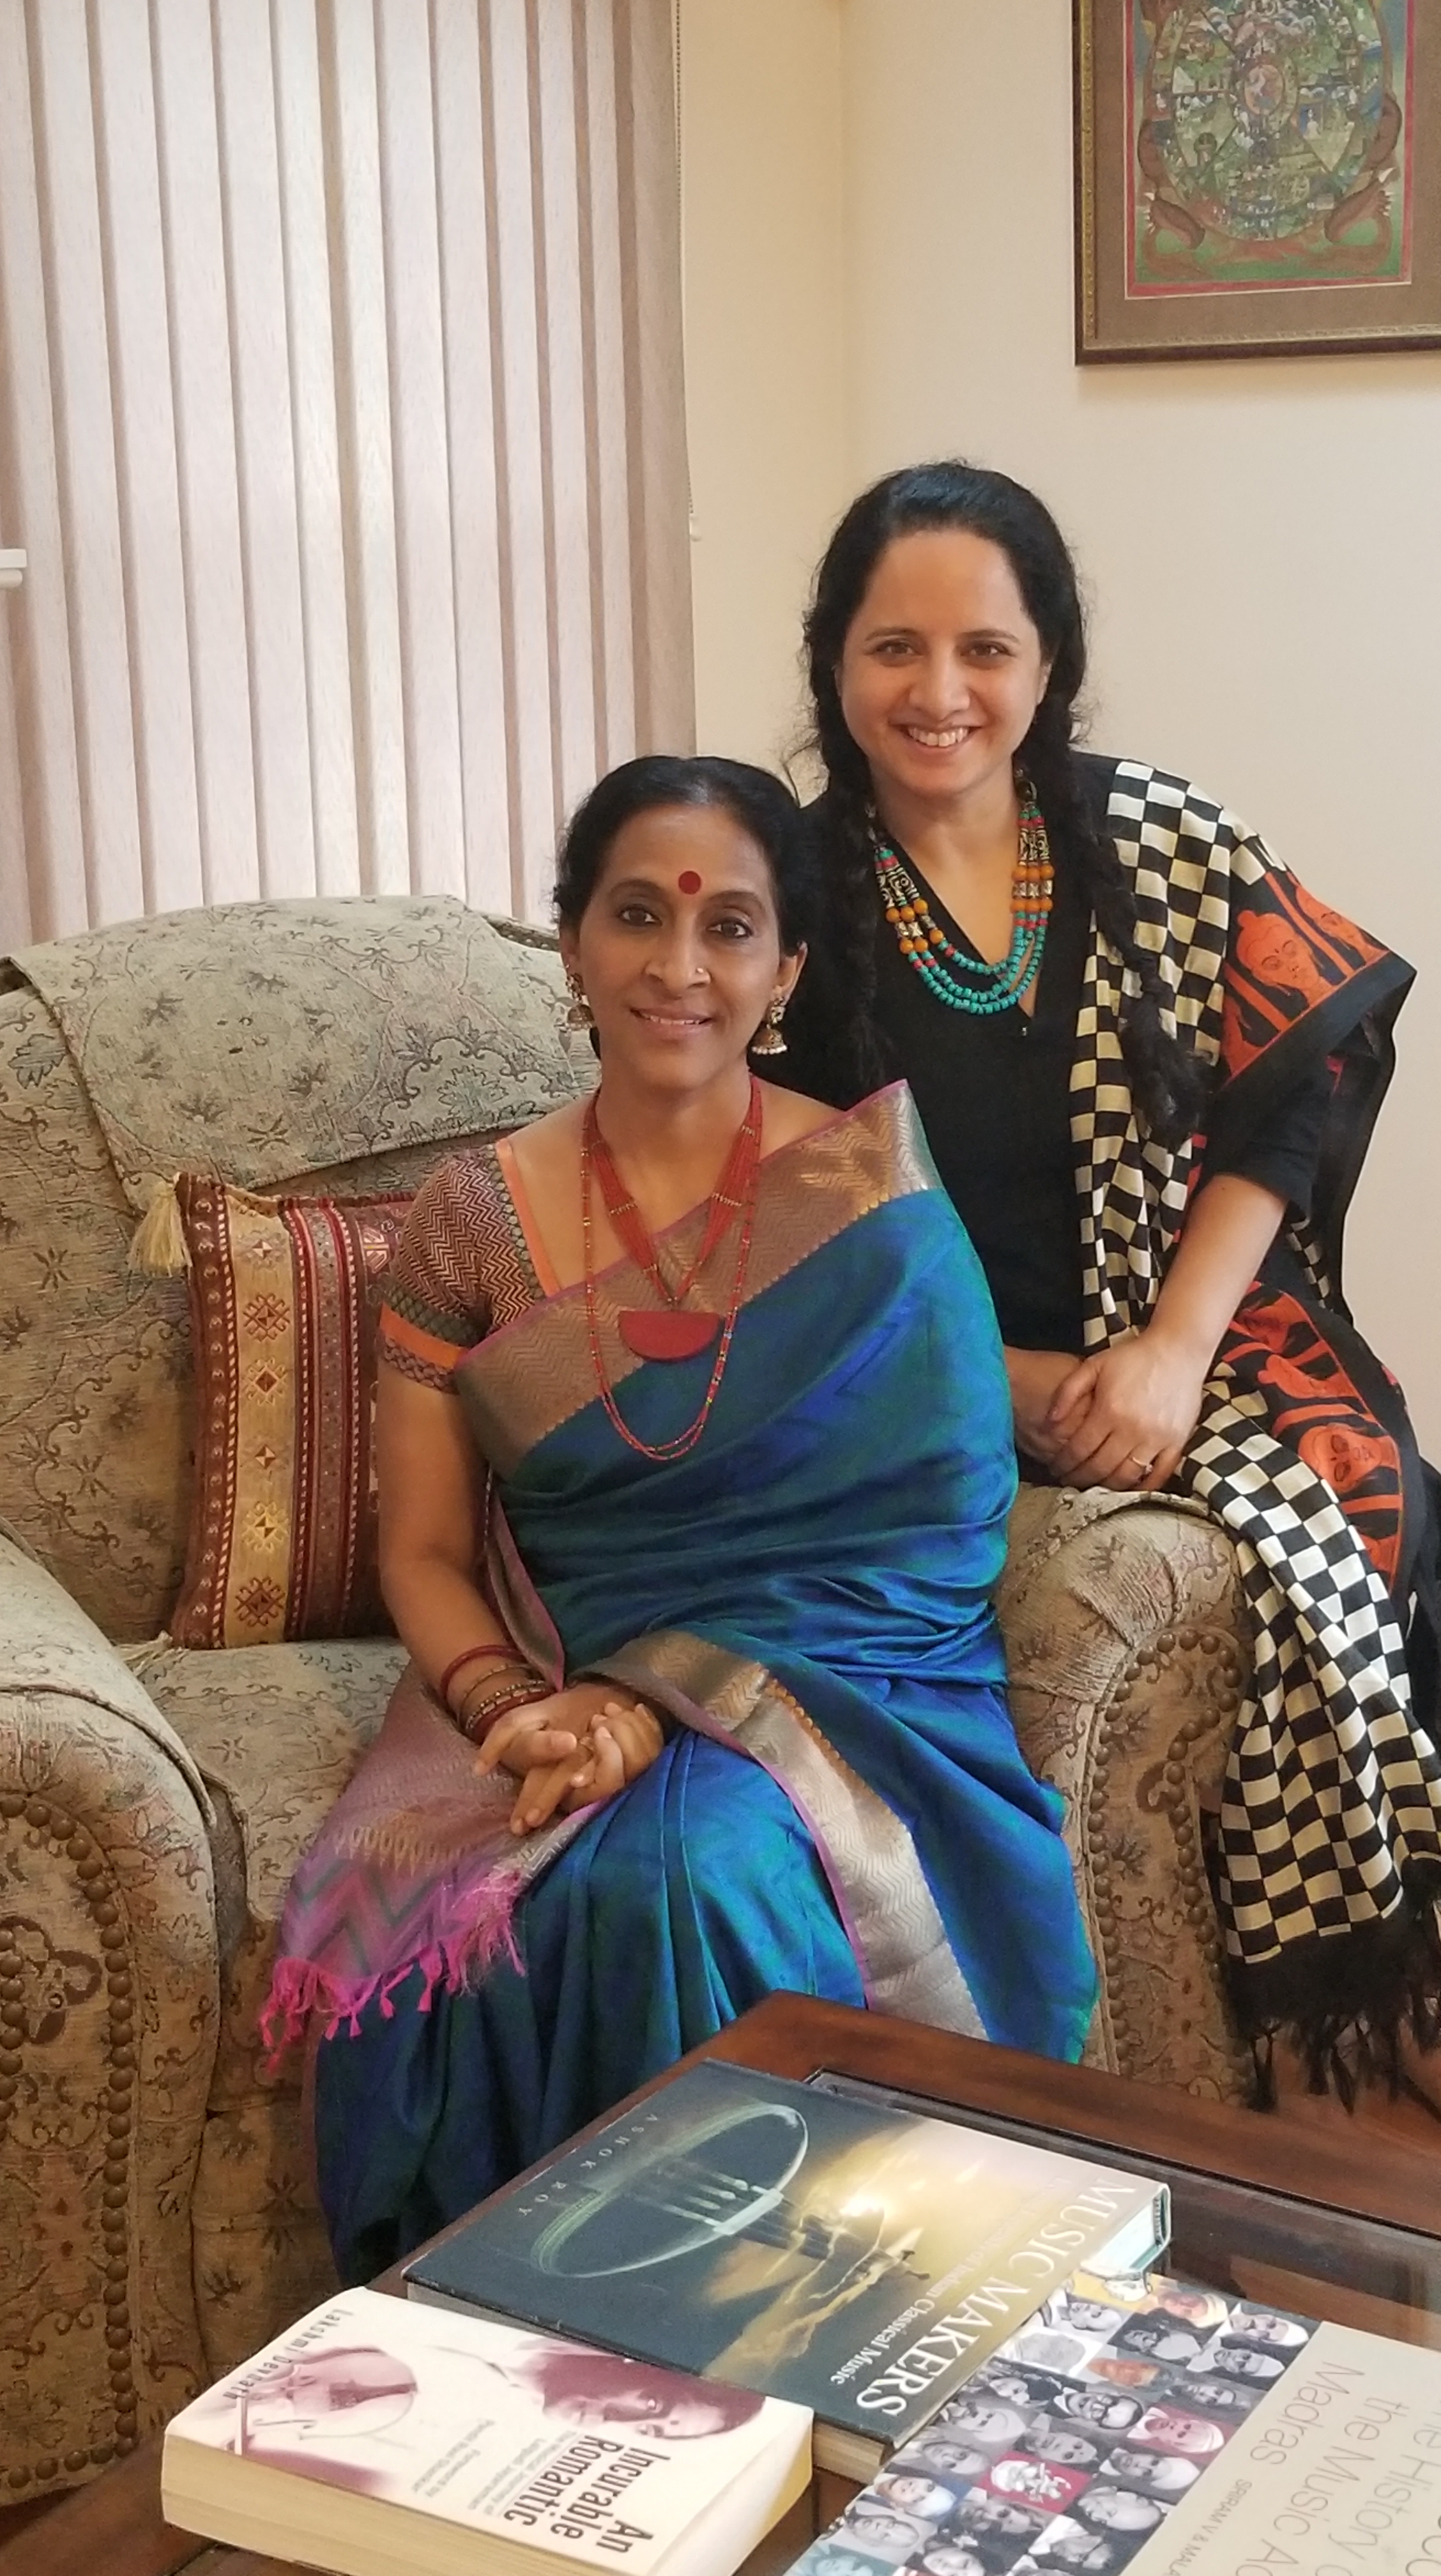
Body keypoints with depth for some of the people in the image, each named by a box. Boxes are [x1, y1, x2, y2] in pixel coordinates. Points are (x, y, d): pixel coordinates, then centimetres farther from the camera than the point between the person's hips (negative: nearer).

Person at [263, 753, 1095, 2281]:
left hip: (838, 1687, -2)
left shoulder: (875, 1192, 1)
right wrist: (513, 1709, -14)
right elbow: (424, 1553, 8)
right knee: (454, 1919, -30)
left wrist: (659, 1703, -17)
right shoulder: (477, 1218, 6)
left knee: (690, 1879, -34)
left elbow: (911, 1525, -4)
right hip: (555, 1685, 2)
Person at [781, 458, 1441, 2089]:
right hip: (939, 1386, -2)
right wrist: (1019, 1394, -13)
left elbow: (1290, 1090, -1)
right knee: (1284, 1549, -25)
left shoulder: (1151, 836, 1)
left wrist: (1173, 1352, -12)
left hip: (1186, 1332, 2)